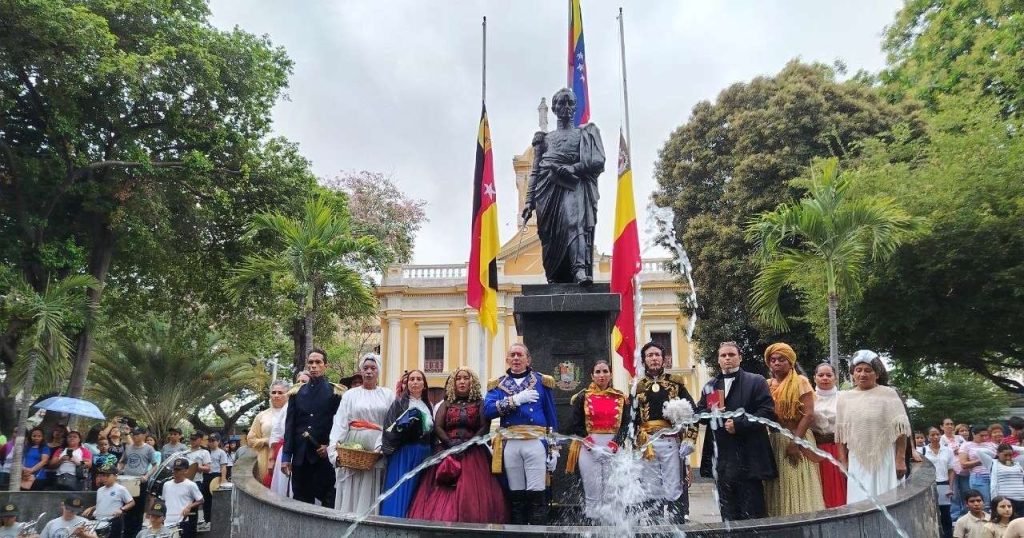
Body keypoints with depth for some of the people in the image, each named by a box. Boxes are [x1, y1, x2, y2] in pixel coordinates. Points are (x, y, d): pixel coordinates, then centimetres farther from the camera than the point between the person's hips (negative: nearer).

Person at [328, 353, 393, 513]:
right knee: (351, 494, -1)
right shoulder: (350, 394, 10)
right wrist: (334, 451, -13)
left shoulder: (388, 394, 10)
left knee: (372, 495, -1)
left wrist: (381, 447, -14)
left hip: (378, 453, 0)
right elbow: (340, 423, 0)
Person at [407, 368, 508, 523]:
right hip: (447, 452, 2)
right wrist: (450, 443, -11)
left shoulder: (480, 403, 11)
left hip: (473, 453, -2)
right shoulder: (446, 404, 17)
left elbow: (485, 427, 0)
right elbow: (437, 427, 5)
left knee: (472, 491, -15)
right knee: (441, 495, -10)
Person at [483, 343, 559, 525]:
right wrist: (516, 399, -12)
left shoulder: (542, 382, 10)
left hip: (535, 443, -2)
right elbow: (488, 410, -5)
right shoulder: (497, 384, 13)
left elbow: (551, 417, 8)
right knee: (515, 496, 6)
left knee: (536, 495, -6)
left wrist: (554, 449, 2)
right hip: (510, 444, 2)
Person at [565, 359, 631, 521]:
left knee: (611, 492, -2)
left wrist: (612, 446, -9)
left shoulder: (621, 398, 10)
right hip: (588, 448, -1)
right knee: (592, 492, -3)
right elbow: (576, 426, 2)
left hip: (614, 448, 1)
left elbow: (625, 425, 5)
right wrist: (593, 447, -9)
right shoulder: (582, 397, 6)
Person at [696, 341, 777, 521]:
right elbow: (699, 414, 16)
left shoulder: (756, 382, 2)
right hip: (723, 460, 4)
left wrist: (738, 424, -14)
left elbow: (767, 413, -7)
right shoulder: (709, 386, 16)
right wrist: (712, 412, -6)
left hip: (748, 458, -4)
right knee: (728, 513, 9)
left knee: (751, 512, 0)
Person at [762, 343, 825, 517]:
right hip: (774, 442, 4)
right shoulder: (767, 385, 10)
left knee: (799, 489, -2)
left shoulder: (800, 382, -3)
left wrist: (794, 442, -18)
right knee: (777, 491, 6)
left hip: (797, 440, -4)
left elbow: (808, 414, -12)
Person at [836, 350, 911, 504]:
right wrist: (844, 462, 6)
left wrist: (900, 459, -9)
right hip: (857, 463, 2)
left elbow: (900, 430, -3)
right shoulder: (844, 398, 8)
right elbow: (841, 434, 10)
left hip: (885, 461, -2)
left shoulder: (888, 394, 0)